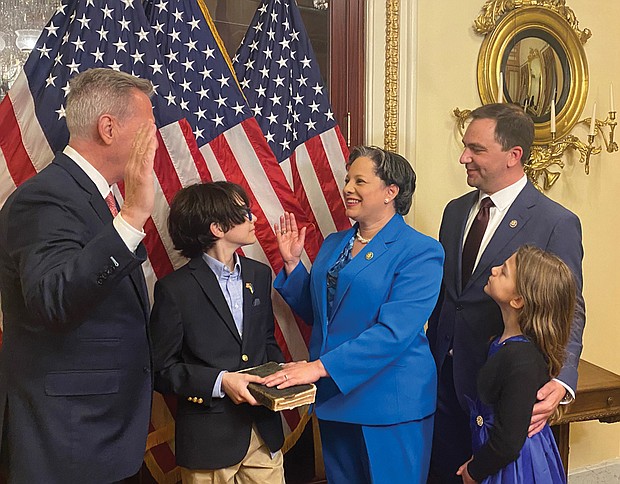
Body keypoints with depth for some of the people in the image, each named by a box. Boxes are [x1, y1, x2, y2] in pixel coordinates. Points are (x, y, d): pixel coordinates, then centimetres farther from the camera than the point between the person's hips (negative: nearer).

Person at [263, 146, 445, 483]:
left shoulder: (421, 252, -13)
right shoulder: (333, 244, 9)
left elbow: (394, 331, -23)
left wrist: (321, 366, -28)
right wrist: (292, 262, 3)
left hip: (390, 404, -6)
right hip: (334, 396, 6)